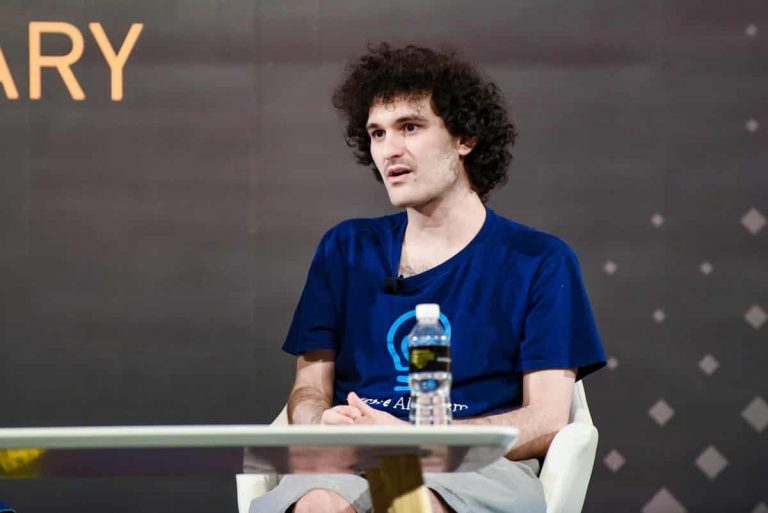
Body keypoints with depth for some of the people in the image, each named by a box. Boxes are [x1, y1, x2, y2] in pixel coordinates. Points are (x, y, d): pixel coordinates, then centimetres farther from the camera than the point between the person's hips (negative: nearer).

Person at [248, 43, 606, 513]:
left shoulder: (538, 261, 11)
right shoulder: (347, 249, 22)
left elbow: (547, 421, 1)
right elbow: (309, 387, 18)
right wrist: (322, 423, -10)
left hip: (481, 469, -2)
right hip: (354, 465, 2)